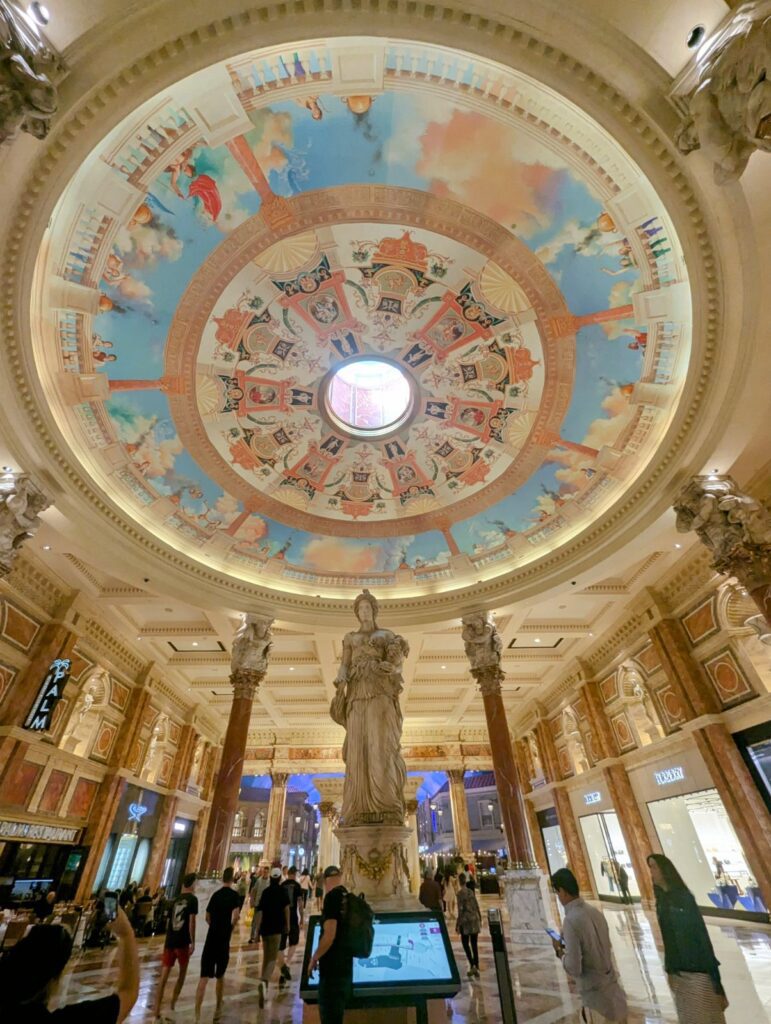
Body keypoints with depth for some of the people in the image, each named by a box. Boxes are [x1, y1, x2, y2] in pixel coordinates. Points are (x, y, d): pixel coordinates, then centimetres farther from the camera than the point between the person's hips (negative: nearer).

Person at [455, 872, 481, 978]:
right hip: (475, 919, 5)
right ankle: (476, 967, 14)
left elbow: (460, 910, -15)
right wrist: (480, 919, 18)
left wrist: (457, 924, -7)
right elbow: (477, 906, 7)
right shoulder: (471, 891, 3)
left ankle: (472, 965, -2)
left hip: (466, 920, -5)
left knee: (465, 944, 9)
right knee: (474, 944, 13)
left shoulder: (460, 893, -14)